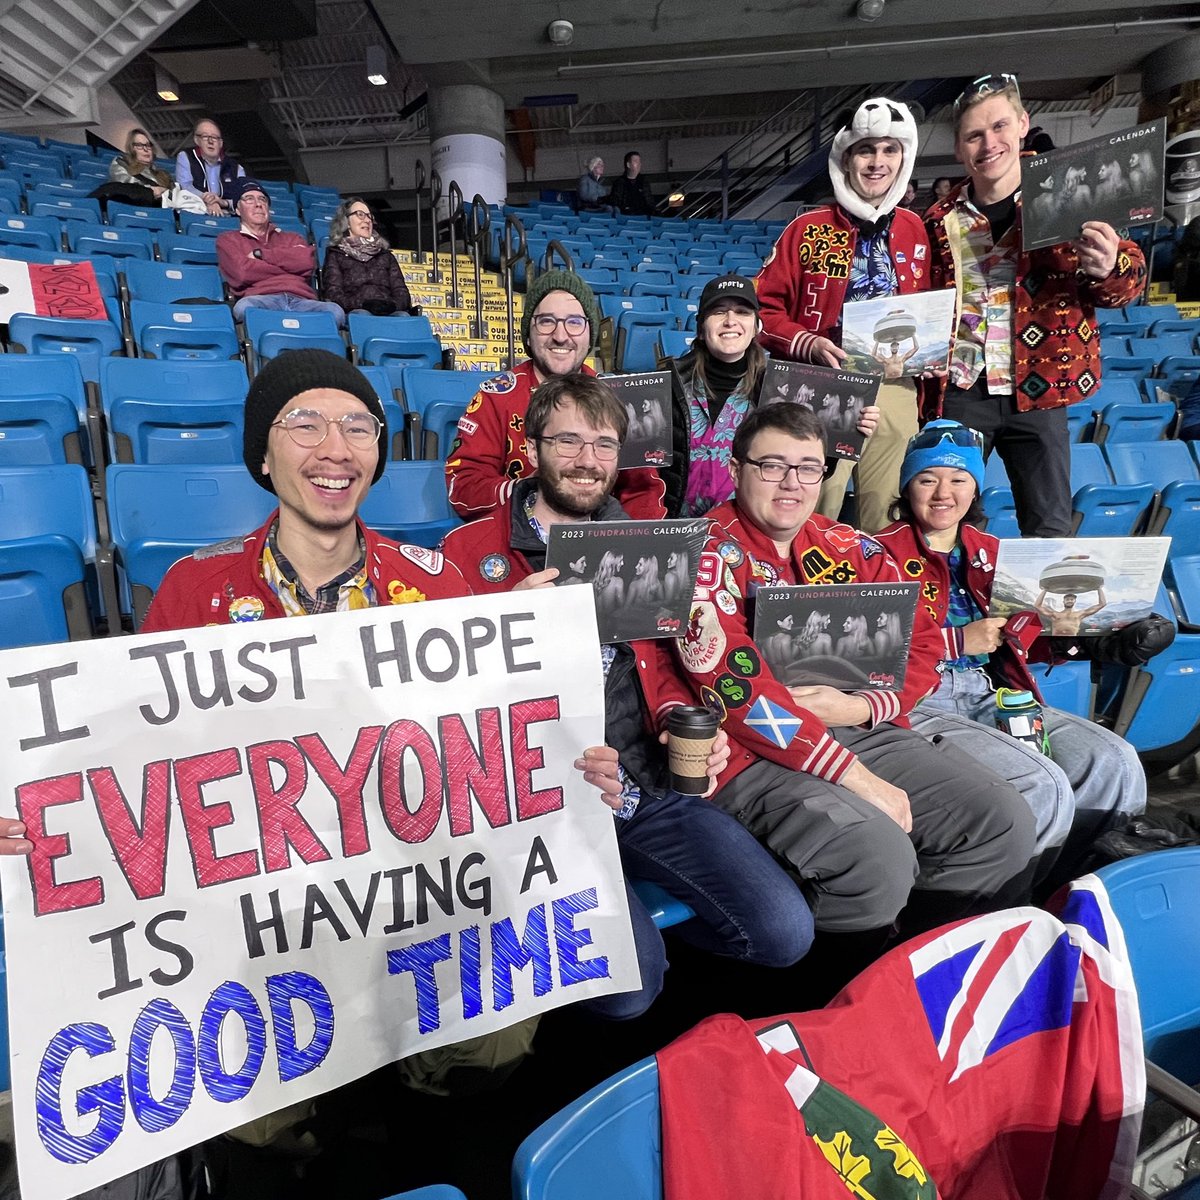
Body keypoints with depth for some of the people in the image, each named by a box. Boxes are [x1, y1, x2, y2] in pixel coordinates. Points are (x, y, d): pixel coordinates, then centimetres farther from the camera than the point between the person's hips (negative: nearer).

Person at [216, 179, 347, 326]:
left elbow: (308, 261, 7)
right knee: (244, 307, -40)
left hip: (301, 301, 2)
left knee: (334, 311, -33)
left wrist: (260, 254, 9)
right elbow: (242, 273, 3)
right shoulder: (228, 239, 25)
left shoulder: (291, 238, 32)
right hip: (261, 300, -1)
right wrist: (289, 266, 9)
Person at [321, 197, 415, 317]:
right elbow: (334, 295, 6)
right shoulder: (336, 254, 21)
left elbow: (402, 292, 16)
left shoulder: (386, 255, 30)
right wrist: (362, 304, -15)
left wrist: (392, 305, -9)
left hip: (389, 313, 2)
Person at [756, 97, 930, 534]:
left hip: (894, 389, 3)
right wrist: (807, 344, -14)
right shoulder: (808, 229, 3)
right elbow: (765, 308, 1)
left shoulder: (915, 231, 14)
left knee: (887, 521, 6)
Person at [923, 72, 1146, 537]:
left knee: (1050, 532, 2)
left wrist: (1109, 269, -23)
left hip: (1036, 393, 0)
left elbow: (1130, 279, 0)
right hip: (959, 394, 1)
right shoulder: (942, 220, 5)